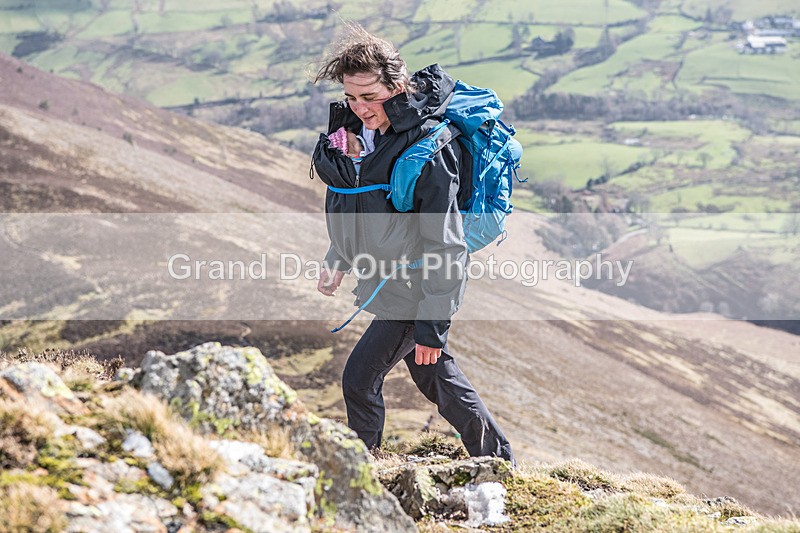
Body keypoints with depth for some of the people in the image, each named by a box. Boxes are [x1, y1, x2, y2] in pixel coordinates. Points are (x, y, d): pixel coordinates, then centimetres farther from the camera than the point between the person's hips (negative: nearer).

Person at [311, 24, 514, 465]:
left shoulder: (428, 149, -25)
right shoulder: (363, 130, 0)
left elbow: (445, 246, -24)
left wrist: (431, 325, -24)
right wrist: (337, 261, 20)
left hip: (416, 288, -9)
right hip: (389, 276, 9)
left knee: (359, 379, -6)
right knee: (435, 377, 19)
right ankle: (497, 459, 34)